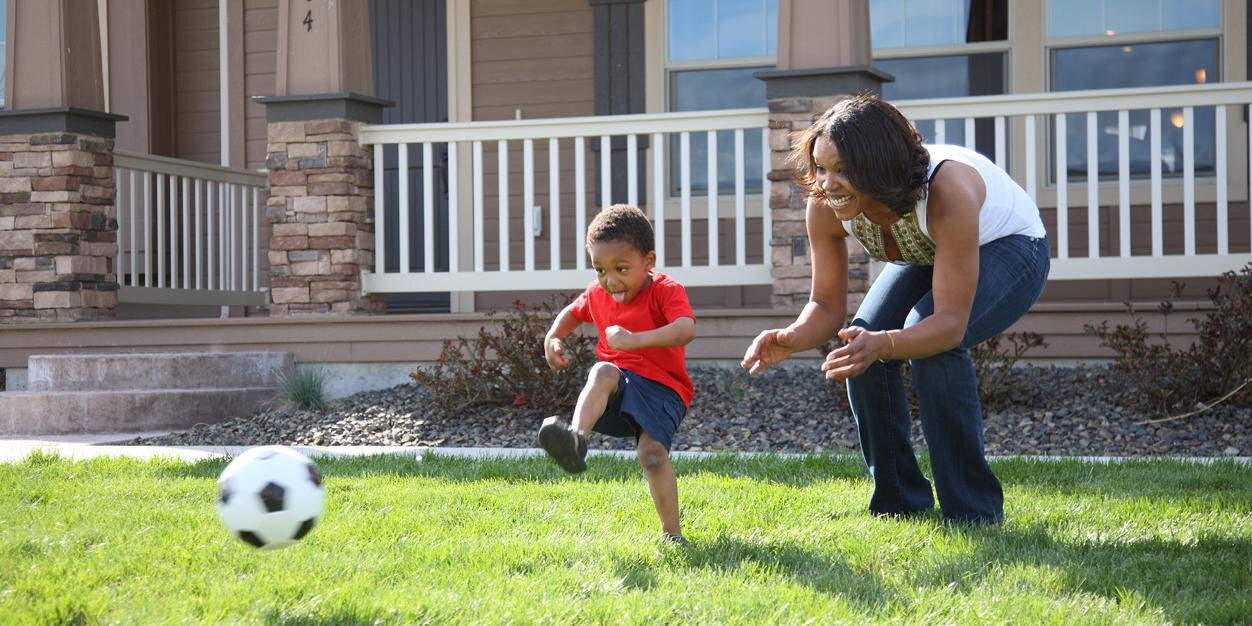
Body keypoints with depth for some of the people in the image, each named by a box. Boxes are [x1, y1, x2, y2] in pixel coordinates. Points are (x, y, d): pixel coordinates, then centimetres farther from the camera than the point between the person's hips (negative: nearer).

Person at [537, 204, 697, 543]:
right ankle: (576, 439, -59)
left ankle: (671, 535, -12)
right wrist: (553, 337, 11)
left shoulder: (666, 291, -10)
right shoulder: (597, 295, 9)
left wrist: (636, 340, -43)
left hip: (662, 388, -3)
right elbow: (573, 312, 33)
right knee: (602, 372, -33)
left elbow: (685, 330, -30)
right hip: (619, 385, 4)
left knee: (653, 452, -25)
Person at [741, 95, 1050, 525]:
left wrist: (882, 345, -62)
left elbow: (952, 322, -44)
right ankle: (900, 504, 2)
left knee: (930, 334, -32)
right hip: (927, 255, 6)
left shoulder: (947, 193, -43)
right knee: (859, 348, -17)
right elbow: (827, 305, -17)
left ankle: (971, 511, -20)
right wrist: (792, 338, -39)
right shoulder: (825, 207, -25)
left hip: (1009, 246, -6)